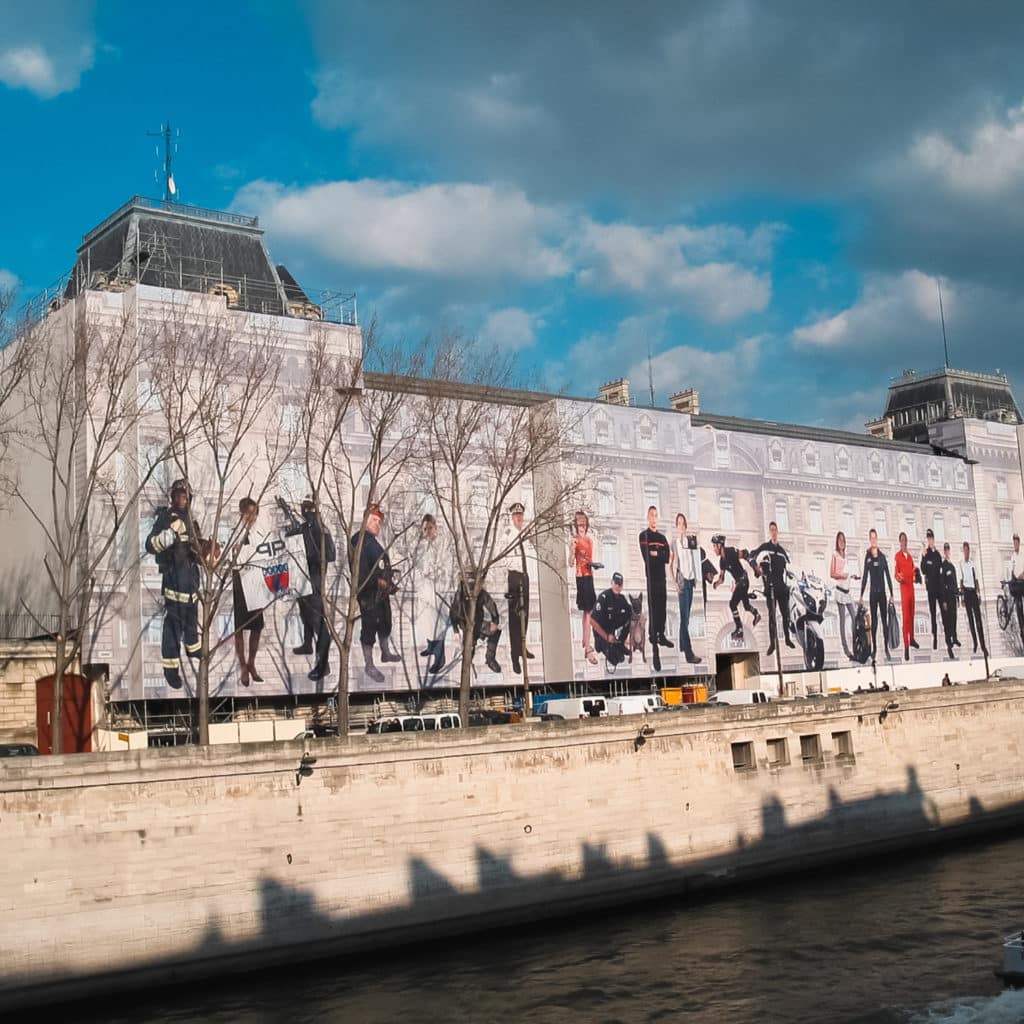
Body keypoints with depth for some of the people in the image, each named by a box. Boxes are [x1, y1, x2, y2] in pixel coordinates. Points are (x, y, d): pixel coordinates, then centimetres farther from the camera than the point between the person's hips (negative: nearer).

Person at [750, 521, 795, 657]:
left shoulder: (782, 550, 18)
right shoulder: (765, 547, 2)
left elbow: (788, 566, 26)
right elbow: (752, 556, -7)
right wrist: (756, 567, -22)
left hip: (782, 585, 5)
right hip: (770, 585, -5)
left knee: (786, 613, 10)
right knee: (772, 614, -7)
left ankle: (787, 639, 25)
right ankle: (772, 643, -6)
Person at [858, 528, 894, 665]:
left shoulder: (882, 557, 2)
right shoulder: (867, 557, 3)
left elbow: (888, 576, 3)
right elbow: (865, 576, 3)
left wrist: (891, 594, 0)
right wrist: (861, 595, 0)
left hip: (882, 592, 0)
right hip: (873, 592, 0)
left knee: (885, 620, -1)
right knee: (874, 620, 4)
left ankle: (886, 648, 1)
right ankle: (874, 647, 11)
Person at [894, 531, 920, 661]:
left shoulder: (910, 556, 15)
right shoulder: (897, 556, -6)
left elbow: (912, 570, 19)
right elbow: (896, 573, -8)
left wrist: (916, 571, -3)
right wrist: (898, 578, -29)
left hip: (911, 587, 7)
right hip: (904, 588, -7)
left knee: (911, 615, 15)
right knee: (905, 617, -9)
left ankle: (912, 639, 29)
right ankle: (906, 646, -8)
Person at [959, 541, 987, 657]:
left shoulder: (973, 562, 7)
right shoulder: (961, 563, -1)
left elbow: (976, 579, 10)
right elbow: (961, 580, -1)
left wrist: (979, 593, 6)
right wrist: (962, 594, -4)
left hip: (974, 590, 2)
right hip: (966, 590, -2)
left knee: (978, 618, -2)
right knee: (970, 618, 2)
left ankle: (983, 645, -3)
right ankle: (974, 642, 9)